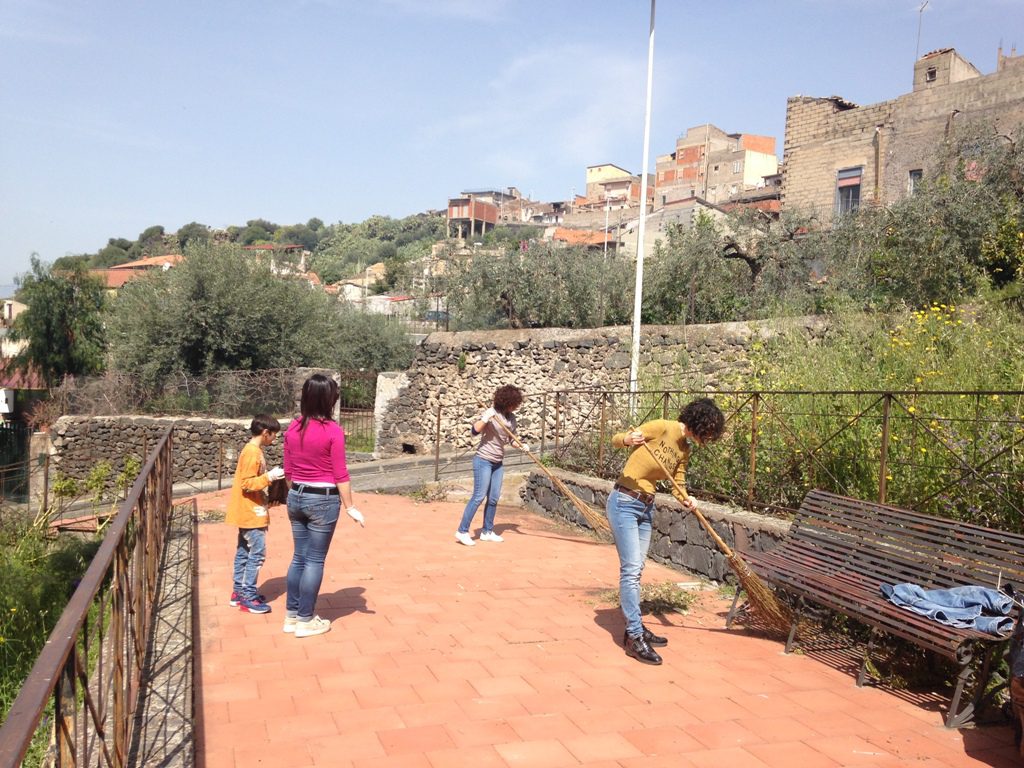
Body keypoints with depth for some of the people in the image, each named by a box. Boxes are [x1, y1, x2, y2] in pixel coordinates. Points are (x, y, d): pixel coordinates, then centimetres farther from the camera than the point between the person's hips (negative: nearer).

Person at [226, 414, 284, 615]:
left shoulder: (252, 450, 11)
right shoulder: (253, 453, -19)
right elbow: (247, 483, -22)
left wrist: (270, 477, 13)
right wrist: (269, 476, -24)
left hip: (248, 512, 10)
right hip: (252, 513, -10)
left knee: (244, 552, 15)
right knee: (257, 553, -6)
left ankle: (239, 592, 23)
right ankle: (248, 598, -1)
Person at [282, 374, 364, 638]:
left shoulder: (293, 428, 2)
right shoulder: (333, 430, -15)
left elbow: (288, 471, 9)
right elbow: (340, 474, -12)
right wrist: (350, 507, -5)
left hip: (296, 497, 6)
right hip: (323, 500, -6)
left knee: (299, 557, 16)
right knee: (315, 561, 4)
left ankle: (292, 615, 24)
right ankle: (306, 621, 12)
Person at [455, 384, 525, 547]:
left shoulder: (511, 417, 6)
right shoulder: (490, 413, -14)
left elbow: (512, 439, 13)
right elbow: (475, 431, -22)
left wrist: (521, 445, -5)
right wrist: (485, 418, -34)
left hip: (498, 463, 7)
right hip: (483, 460, -7)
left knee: (493, 498, 9)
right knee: (479, 496, -10)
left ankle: (487, 532, 19)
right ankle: (462, 531, -5)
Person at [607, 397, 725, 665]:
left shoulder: (684, 451, 8)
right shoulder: (662, 427, -15)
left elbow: (678, 484, 7)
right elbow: (616, 440, -16)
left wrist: (685, 499, -15)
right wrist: (627, 439, -39)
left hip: (646, 507, 8)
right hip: (624, 503, -8)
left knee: (635, 570, 15)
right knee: (631, 569, -9)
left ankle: (635, 627, 25)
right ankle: (634, 638, -5)